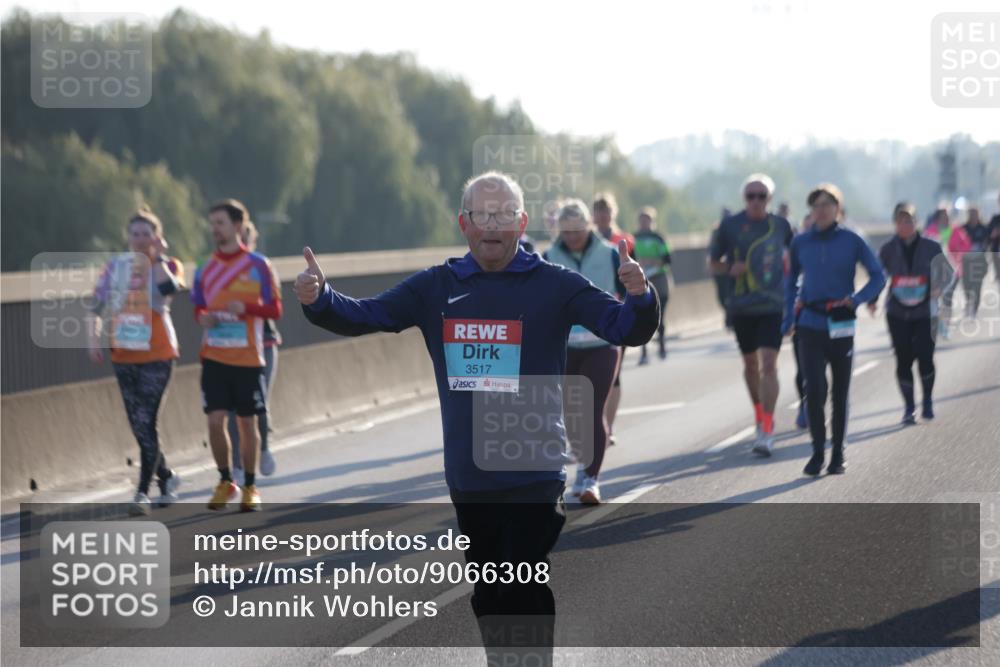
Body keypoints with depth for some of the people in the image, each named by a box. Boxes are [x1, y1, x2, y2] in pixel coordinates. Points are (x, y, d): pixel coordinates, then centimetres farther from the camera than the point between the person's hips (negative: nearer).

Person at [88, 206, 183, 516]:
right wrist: (94, 339, -3)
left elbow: (168, 289, -26)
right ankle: (166, 477, 29)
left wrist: (158, 257, -16)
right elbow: (96, 306, 10)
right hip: (123, 356, 4)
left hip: (157, 355, -4)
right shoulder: (116, 266, 6)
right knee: (139, 426, 9)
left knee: (146, 423, -11)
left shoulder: (168, 265, -2)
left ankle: (143, 493, -9)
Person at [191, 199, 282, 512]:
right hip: (214, 357, 2)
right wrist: (202, 317, -6)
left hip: (248, 357, -2)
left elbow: (274, 310, -1)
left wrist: (246, 307, -19)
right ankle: (225, 482, 12)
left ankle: (250, 487, 18)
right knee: (215, 420, -5)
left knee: (247, 422, 4)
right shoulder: (206, 269, 7)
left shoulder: (258, 265, -2)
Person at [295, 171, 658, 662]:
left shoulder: (553, 285, -4)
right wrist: (317, 299, -17)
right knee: (488, 595, 16)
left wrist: (639, 296, -32)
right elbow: (361, 317, 4)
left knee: (528, 594, -9)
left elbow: (629, 330, -10)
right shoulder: (436, 288, 6)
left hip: (534, 476, -4)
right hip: (466, 476, 4)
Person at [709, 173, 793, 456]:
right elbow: (714, 263, 8)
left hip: (772, 305, -1)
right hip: (741, 306, 1)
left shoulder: (780, 225, 3)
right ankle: (760, 414, 36)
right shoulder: (730, 226, 0)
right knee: (750, 364, 14)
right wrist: (730, 269, -12)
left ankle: (766, 432, -13)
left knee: (768, 364, -13)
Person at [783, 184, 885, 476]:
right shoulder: (801, 243, 4)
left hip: (841, 323, -1)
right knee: (814, 388, -13)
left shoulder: (851, 241, -3)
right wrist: (788, 318, 11)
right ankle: (817, 452, -5)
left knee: (840, 392, 8)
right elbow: (791, 281, 17)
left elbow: (878, 276, 2)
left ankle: (838, 454, 20)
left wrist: (857, 299, -14)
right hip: (810, 324, 1)